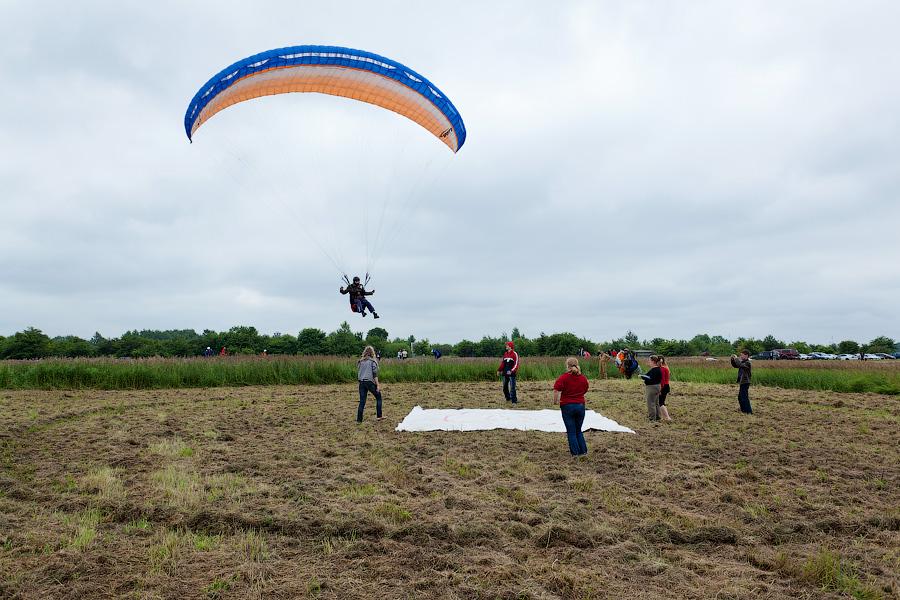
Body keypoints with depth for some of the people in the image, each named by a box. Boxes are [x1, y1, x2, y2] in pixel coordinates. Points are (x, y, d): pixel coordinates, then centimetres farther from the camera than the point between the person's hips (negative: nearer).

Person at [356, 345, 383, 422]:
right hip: (370, 382, -4)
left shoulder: (360, 361, 10)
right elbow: (375, 374, -10)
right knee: (378, 397, 14)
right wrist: (377, 385, -10)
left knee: (362, 401, 6)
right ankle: (379, 416, 12)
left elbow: (357, 373, 12)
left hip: (361, 383, 4)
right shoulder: (372, 361, -5)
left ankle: (359, 419, 3)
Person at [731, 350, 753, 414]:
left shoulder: (747, 363, -16)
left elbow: (740, 365, -33)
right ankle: (743, 410, 29)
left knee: (744, 397, -6)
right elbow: (735, 365, 19)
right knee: (740, 397, 18)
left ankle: (749, 411, 0)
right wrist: (732, 359, 3)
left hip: (745, 383, -10)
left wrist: (736, 358, -20)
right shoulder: (742, 362, 11)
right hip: (741, 382, 10)